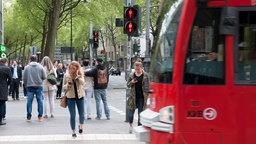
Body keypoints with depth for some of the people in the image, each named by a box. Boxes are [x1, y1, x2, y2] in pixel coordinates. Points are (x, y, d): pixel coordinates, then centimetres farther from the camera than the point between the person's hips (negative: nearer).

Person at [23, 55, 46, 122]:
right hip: (39, 86, 0)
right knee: (40, 100, 7)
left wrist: (26, 85, 16)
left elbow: (24, 78, 0)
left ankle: (29, 117, 5)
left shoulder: (27, 67, -4)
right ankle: (40, 116, 8)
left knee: (29, 101, 4)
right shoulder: (40, 67, -3)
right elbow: (44, 77, -1)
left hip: (29, 86, 0)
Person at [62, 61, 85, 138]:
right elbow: (63, 87, 5)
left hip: (80, 96, 1)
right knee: (72, 115, 1)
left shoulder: (80, 74, -1)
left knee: (81, 114, 6)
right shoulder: (66, 75, -1)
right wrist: (67, 86, -16)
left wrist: (77, 76, -31)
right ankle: (73, 131, 12)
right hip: (70, 97, -1)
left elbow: (82, 83, -19)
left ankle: (81, 125, 36)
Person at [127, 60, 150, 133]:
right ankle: (130, 125, 25)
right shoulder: (131, 75, 5)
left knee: (140, 114, 3)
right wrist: (131, 82, -11)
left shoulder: (146, 75, -1)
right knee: (131, 111, 1)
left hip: (142, 97, -1)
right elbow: (128, 85, 11)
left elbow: (147, 87, 2)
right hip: (133, 96, 2)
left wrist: (146, 96, -6)